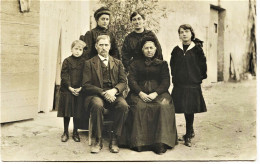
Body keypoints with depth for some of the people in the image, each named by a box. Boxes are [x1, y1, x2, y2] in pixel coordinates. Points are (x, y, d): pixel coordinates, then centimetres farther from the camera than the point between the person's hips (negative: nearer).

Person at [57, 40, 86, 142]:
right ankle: (65, 132, 18)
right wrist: (70, 87, -13)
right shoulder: (67, 61, 0)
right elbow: (64, 75, -4)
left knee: (77, 112, 6)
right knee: (66, 112, 5)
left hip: (79, 91, 1)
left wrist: (80, 88, -10)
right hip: (67, 90, -1)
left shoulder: (83, 62, 5)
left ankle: (75, 132, 20)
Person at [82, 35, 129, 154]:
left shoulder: (117, 63, 17)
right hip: (96, 95, -2)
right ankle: (98, 140, -20)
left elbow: (123, 82, 8)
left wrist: (114, 90, -15)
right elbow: (86, 85, -1)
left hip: (114, 94, 2)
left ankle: (114, 140, -17)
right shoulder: (89, 63, 8)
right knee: (97, 105, -36)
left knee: (123, 106, -30)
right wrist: (103, 92, -16)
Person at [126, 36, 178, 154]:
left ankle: (160, 143, -32)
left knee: (163, 106, -33)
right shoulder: (135, 64, 20)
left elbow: (166, 82, 6)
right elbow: (131, 81, 6)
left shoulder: (162, 64, 19)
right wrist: (141, 93, -14)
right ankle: (139, 142, -31)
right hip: (139, 93, 0)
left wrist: (155, 93, -13)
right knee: (139, 107, -33)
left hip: (158, 93, 0)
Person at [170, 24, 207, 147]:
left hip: (193, 85, -2)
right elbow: (172, 66, 15)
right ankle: (190, 131, 29)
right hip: (179, 85, 3)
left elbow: (202, 65, 3)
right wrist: (175, 78, 10)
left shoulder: (197, 49, -1)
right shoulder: (176, 50, 7)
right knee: (185, 110, 7)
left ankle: (188, 136, 12)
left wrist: (199, 78, 2)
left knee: (190, 110, -1)